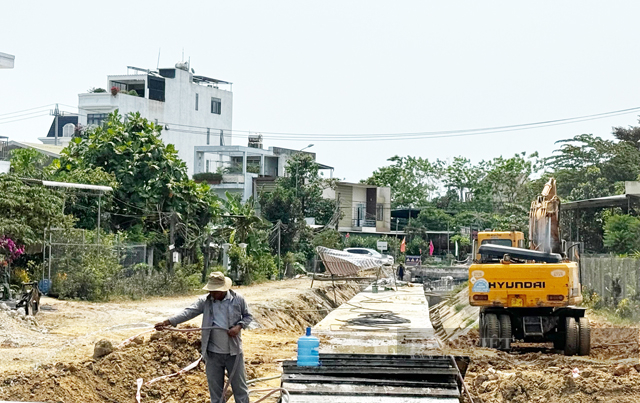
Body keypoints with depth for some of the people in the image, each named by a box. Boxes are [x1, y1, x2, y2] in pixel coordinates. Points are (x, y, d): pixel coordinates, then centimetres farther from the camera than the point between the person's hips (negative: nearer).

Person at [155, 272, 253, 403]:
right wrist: (167, 322, -24)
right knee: (215, 389, 11)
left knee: (240, 387, 8)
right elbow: (188, 313, -12)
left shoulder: (238, 299, -6)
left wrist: (239, 326, -15)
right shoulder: (205, 301, -3)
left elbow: (248, 316, 6)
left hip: (234, 352, -2)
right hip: (213, 353, 2)